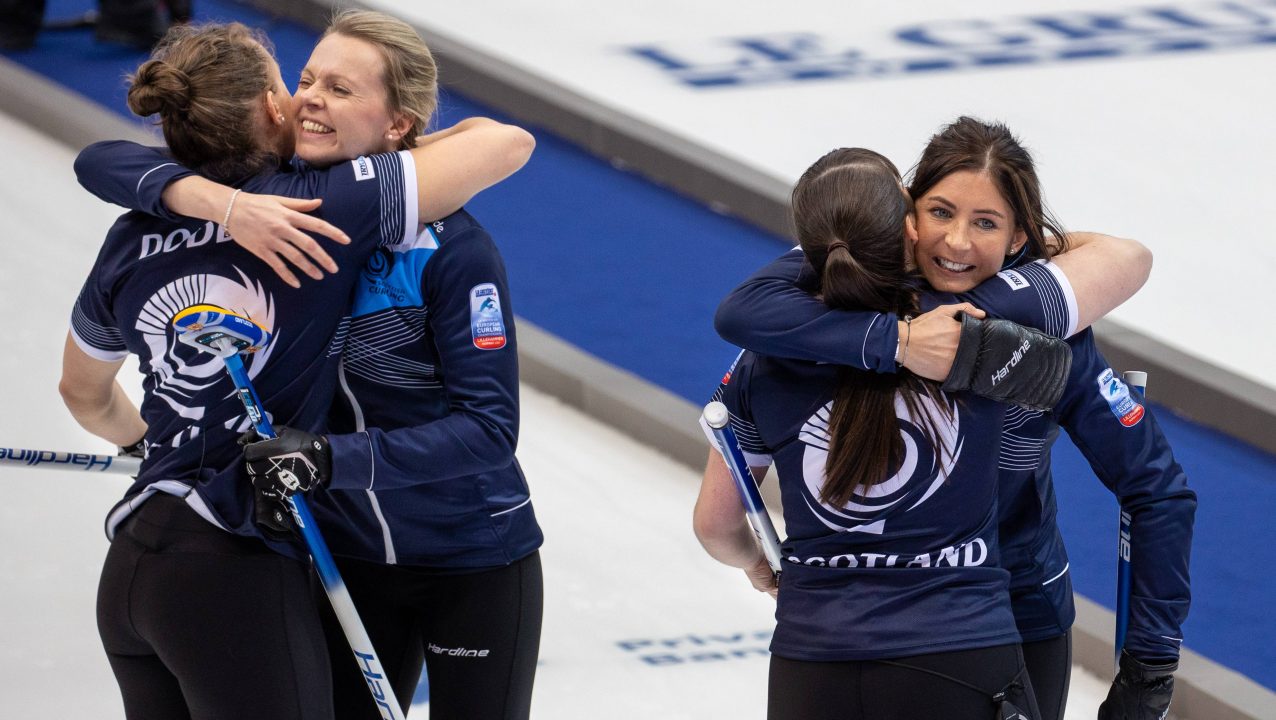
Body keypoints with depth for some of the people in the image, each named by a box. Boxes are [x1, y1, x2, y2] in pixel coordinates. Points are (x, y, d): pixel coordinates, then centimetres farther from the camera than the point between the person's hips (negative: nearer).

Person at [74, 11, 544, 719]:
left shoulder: (452, 247, -21)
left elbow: (490, 428, -24)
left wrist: (331, 457, -34)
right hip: (346, 554, 4)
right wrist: (217, 200, -33)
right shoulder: (284, 208, -7)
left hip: (472, 568, -4)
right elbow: (106, 163, -13)